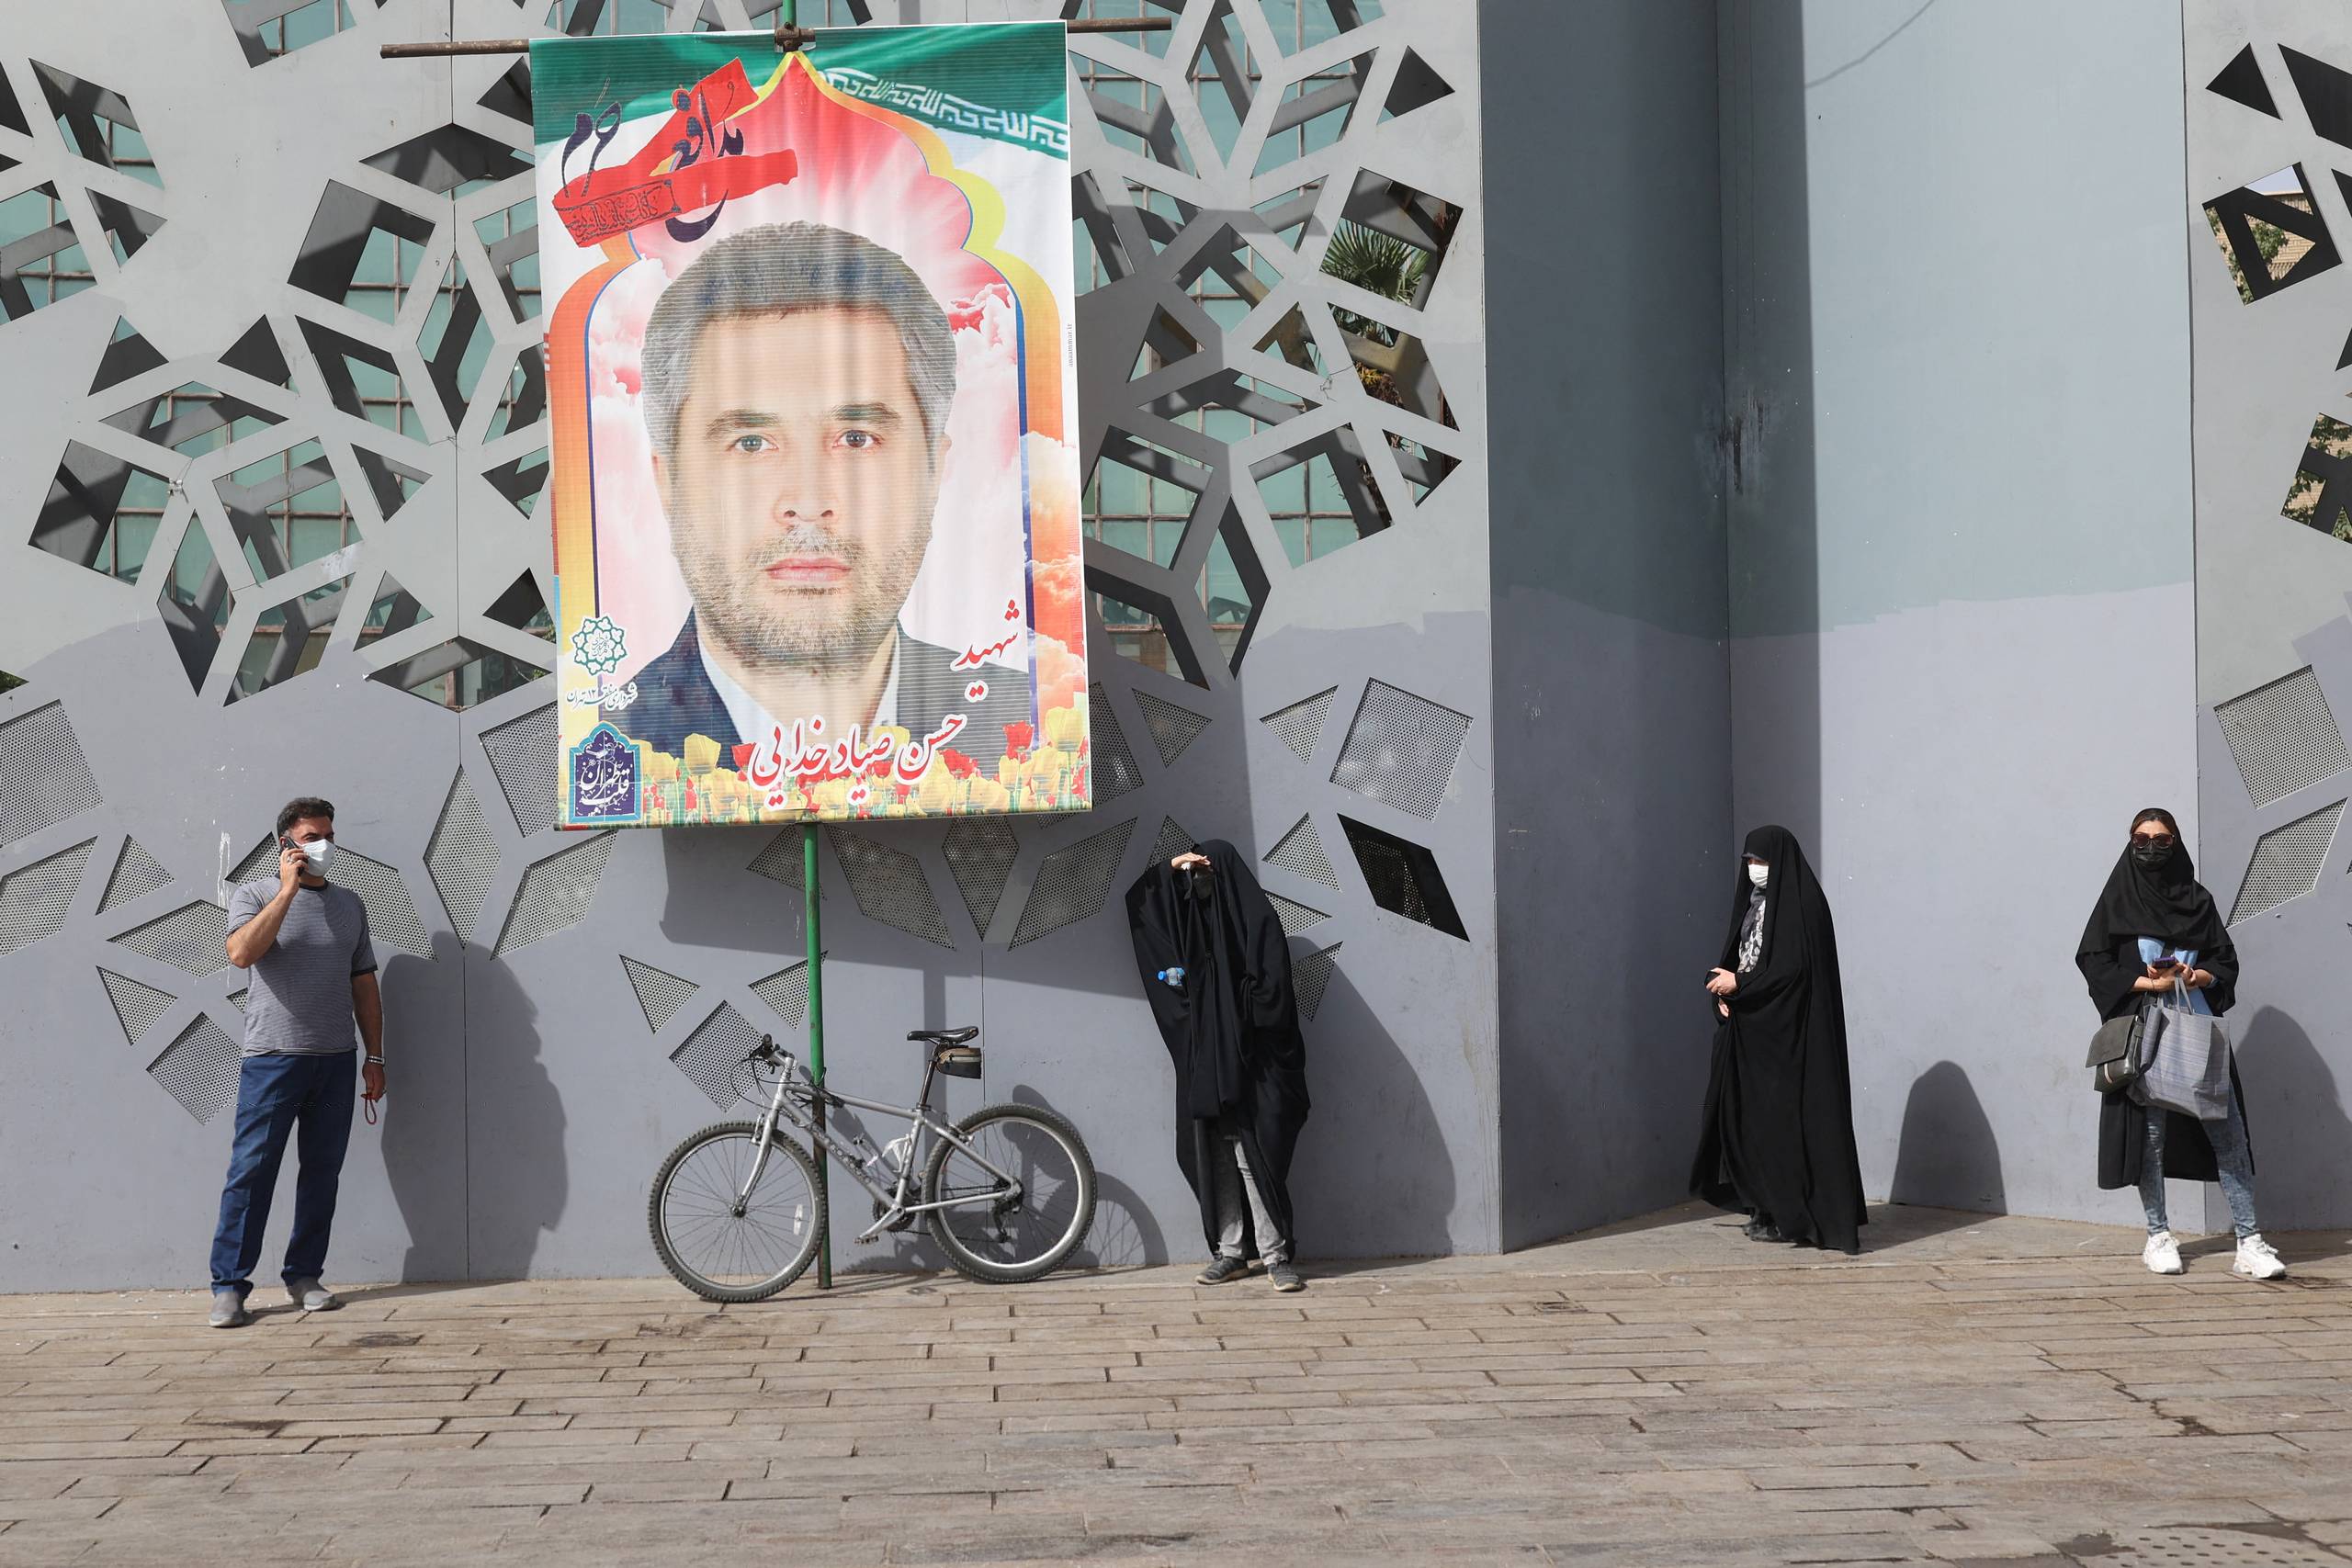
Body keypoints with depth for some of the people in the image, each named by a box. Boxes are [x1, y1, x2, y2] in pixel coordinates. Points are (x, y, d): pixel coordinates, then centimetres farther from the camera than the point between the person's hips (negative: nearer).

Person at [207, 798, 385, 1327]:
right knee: (251, 1171, -5)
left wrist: (375, 1056, 11)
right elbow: (242, 953, -18)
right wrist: (289, 888, -17)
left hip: (336, 1062, 4)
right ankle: (229, 1287, 1)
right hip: (272, 1059, -4)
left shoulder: (349, 904, 15)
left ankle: (304, 1276, 16)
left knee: (322, 1173, 7)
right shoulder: (254, 895, 2)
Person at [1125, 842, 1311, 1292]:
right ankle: (1230, 1252, 13)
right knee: (1215, 1162, 7)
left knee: (1254, 1158, -8)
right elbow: (1138, 905, 18)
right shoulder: (1191, 916, 14)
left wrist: (1234, 1016, -9)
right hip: (1205, 1067, 7)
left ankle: (1277, 1255, -2)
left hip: (1249, 1065, -7)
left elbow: (1270, 987, -13)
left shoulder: (1257, 921, -7)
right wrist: (1169, 871, 3)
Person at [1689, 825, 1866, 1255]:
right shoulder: (1753, 901, 15)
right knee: (1749, 1110, 7)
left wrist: (1739, 985, -14)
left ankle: (1792, 1214, -2)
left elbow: (1796, 967, -18)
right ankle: (1768, 1208, 13)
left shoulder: (1801, 903, -11)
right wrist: (1724, 988, -2)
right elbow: (1736, 954, 18)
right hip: (1751, 1027, 9)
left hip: (1787, 1029, -9)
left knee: (1784, 1114, -7)